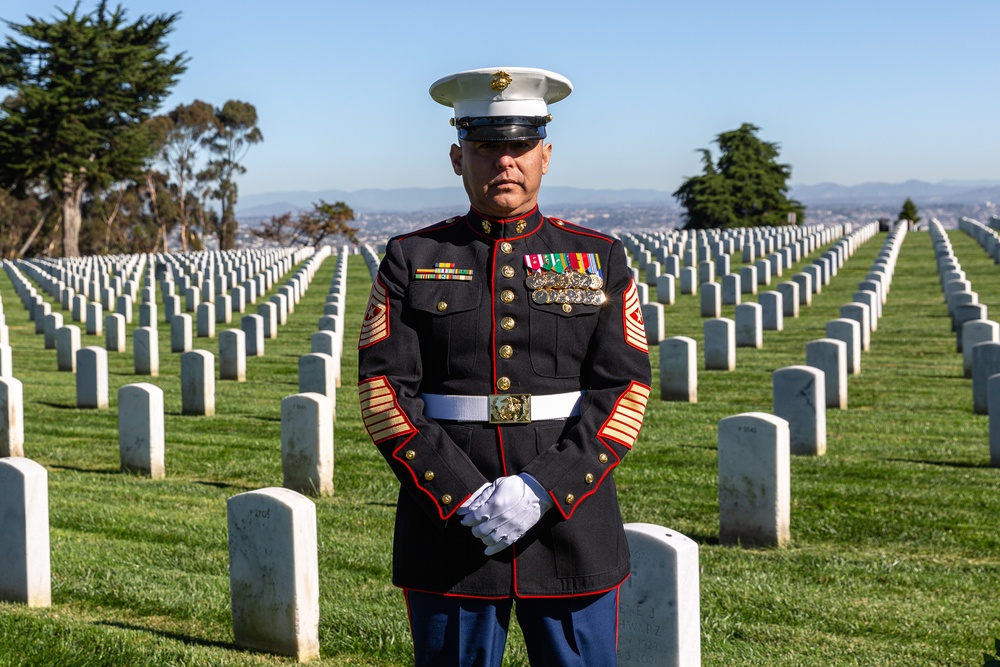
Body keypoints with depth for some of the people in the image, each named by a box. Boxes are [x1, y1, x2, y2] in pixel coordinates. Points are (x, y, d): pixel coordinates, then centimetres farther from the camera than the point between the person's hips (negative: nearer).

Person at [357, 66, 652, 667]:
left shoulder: (601, 259, 6)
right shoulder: (412, 260, 4)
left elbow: (624, 390, -2)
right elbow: (384, 390, -4)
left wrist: (544, 489, -15)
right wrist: (465, 497, -14)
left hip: (572, 534, 1)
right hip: (449, 538, 0)